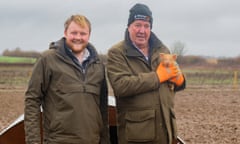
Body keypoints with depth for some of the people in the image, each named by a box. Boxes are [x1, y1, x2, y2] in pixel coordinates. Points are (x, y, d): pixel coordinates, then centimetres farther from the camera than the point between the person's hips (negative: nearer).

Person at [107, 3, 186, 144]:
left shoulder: (162, 49, 13)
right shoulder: (117, 53, -5)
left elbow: (175, 80, 21)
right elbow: (120, 85, -21)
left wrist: (179, 79, -5)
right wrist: (157, 76, -16)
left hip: (165, 129, 5)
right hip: (136, 132, -5)